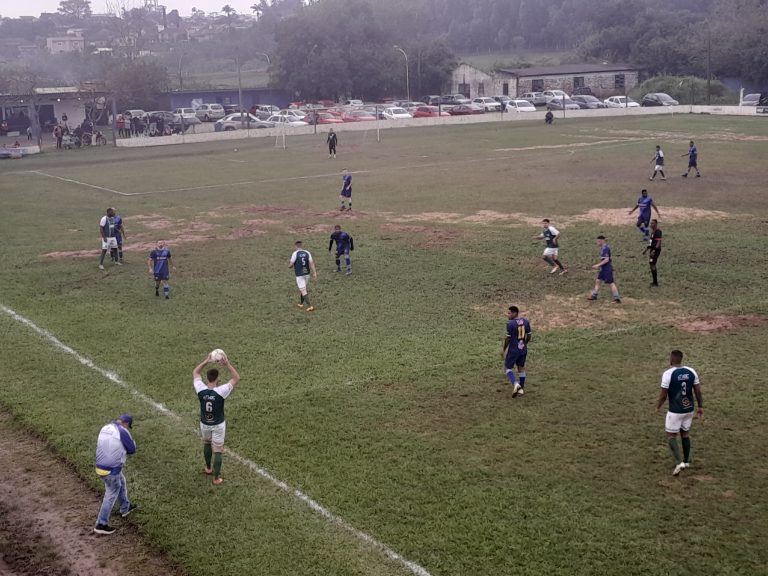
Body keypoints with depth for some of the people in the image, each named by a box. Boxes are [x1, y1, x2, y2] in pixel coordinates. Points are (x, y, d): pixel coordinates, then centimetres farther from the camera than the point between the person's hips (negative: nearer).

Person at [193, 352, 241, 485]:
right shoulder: (221, 391, -29)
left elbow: (195, 372, -3)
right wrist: (227, 363, -25)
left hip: (204, 424, 3)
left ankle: (208, 468, 47)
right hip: (218, 425, -3)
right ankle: (216, 477, 14)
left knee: (207, 444, 29)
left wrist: (206, 361, -10)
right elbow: (236, 378, -20)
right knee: (218, 451, 9)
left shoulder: (200, 390, -21)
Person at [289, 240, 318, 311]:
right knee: (302, 289, 23)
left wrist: (290, 265, 13)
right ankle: (301, 303, 36)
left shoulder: (295, 253, -11)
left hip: (299, 275, -5)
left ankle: (310, 306, -13)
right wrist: (314, 273, -7)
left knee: (303, 291, -5)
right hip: (307, 274, 5)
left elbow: (290, 265, -10)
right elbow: (311, 263, -7)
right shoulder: (307, 253, 0)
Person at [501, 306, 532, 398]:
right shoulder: (526, 321, 2)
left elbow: (507, 338, -15)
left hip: (513, 350, -6)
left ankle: (515, 384, -14)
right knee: (521, 368, 17)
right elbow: (528, 336, 8)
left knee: (508, 368, 7)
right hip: (523, 349, 6)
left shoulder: (510, 323, -17)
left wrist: (503, 349, -3)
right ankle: (522, 389, 21)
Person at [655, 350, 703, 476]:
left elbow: (663, 395, -12)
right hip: (689, 409, 5)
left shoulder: (668, 373, -17)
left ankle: (679, 462, -9)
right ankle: (686, 461, 29)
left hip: (675, 411, -5)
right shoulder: (691, 371, -2)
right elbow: (698, 391, 2)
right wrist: (700, 406, 14)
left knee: (671, 436, 5)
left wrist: (658, 407, 5)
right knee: (685, 434, 20)